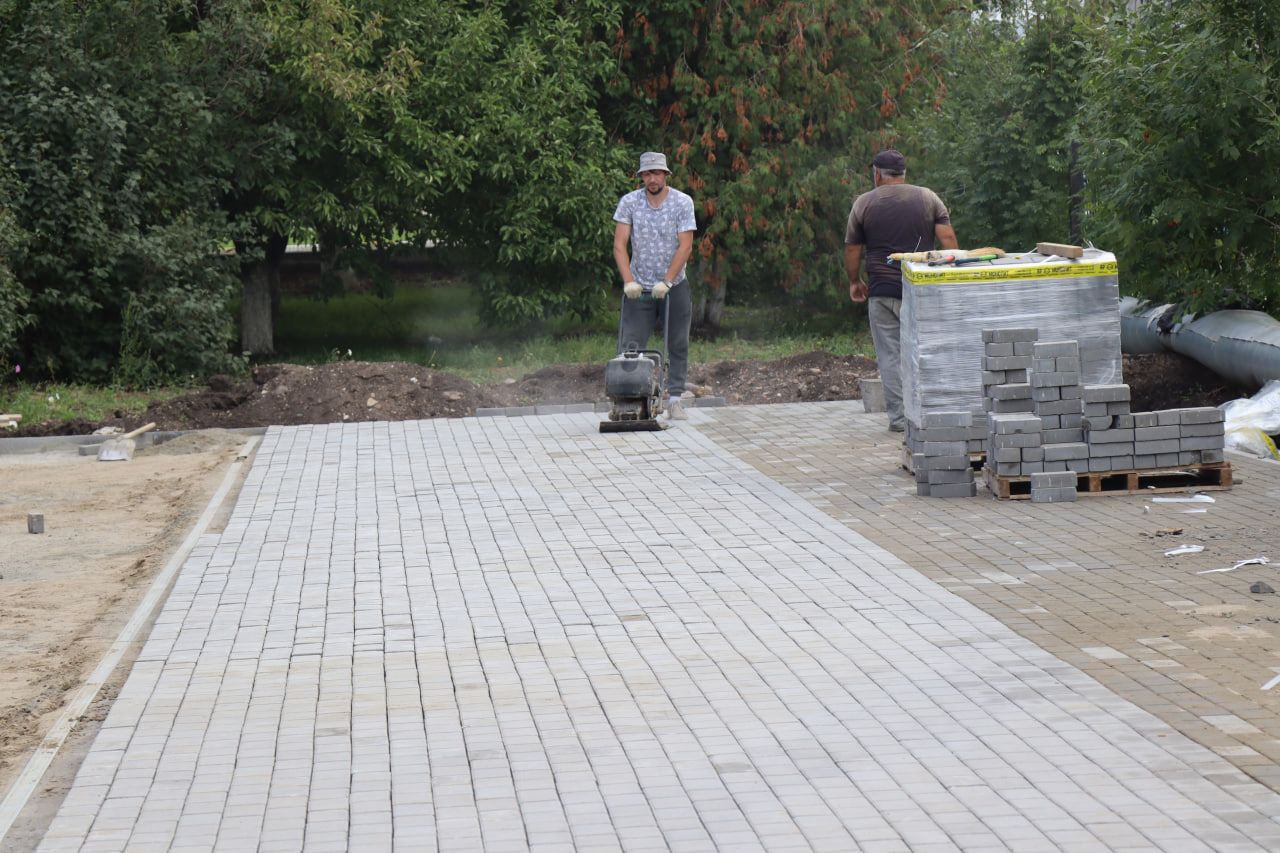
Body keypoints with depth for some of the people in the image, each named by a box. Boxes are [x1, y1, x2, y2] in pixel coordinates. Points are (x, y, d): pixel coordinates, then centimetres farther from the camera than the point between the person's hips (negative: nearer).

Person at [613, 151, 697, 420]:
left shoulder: (683, 202, -7)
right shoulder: (629, 202, -5)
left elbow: (685, 246, -12)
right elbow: (619, 245, -8)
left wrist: (666, 282, -19)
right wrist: (628, 281, -19)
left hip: (674, 286, 0)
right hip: (639, 288, 0)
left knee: (677, 346, 3)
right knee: (632, 345, -6)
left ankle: (674, 399, 10)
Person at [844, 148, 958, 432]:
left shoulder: (863, 204, 3)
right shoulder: (928, 198, 5)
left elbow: (852, 249, 6)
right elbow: (948, 239, -2)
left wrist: (855, 281, 20)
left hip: (883, 291, -1)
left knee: (890, 354, 2)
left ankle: (899, 416, -1)